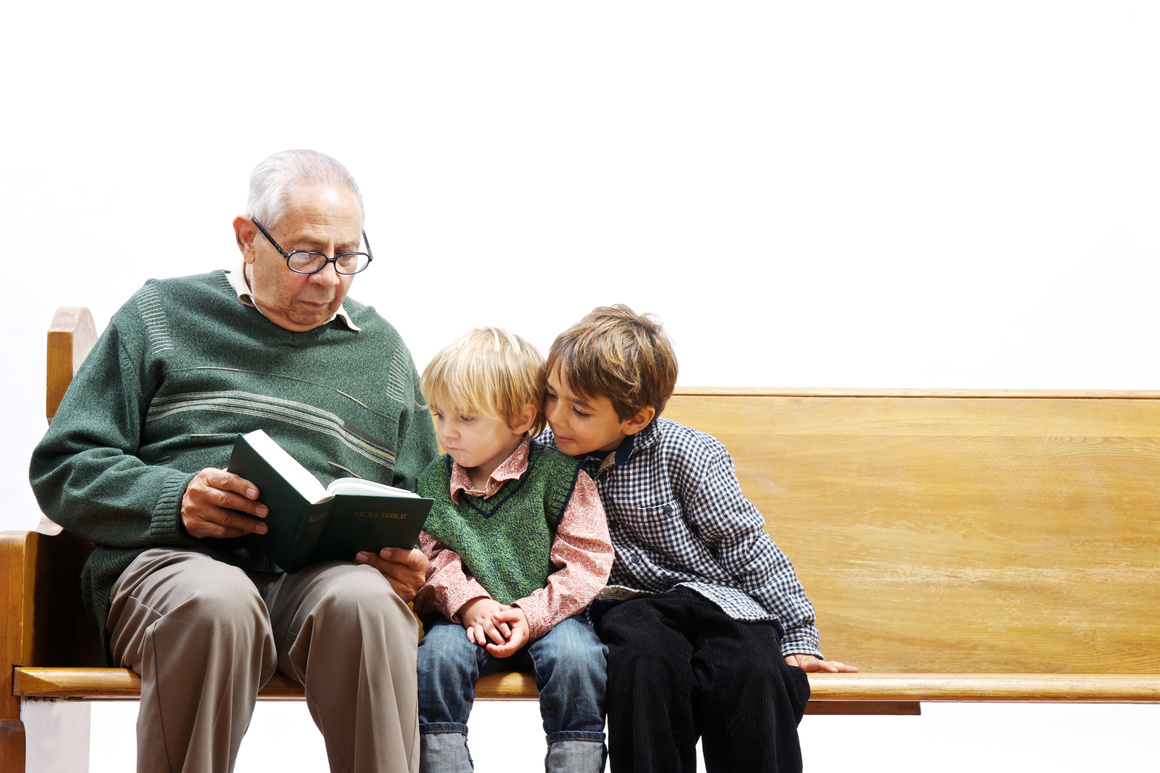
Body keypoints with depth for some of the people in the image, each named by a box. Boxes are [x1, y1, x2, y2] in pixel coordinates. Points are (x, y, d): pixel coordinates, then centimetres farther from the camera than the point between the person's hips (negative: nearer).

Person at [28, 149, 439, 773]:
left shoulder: (383, 351, 25)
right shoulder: (161, 316, 16)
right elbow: (63, 467, 10)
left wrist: (408, 561, 3)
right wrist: (173, 499, -9)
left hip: (333, 569, 2)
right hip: (173, 559, -1)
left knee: (366, 601, -36)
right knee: (215, 602, -39)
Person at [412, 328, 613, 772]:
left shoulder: (558, 472, -5)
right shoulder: (433, 481, 7)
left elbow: (586, 561, -7)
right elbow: (432, 554, 4)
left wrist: (530, 615, -18)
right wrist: (468, 602, -17)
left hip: (547, 614, -2)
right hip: (466, 618, 2)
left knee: (575, 656, -30)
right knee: (437, 653, -27)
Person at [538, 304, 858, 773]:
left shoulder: (688, 457, -7)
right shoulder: (547, 452, 1)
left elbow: (746, 545, -2)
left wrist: (798, 638, -2)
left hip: (710, 595, -1)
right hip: (625, 605, 1)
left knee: (752, 672, -33)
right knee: (645, 659, -36)